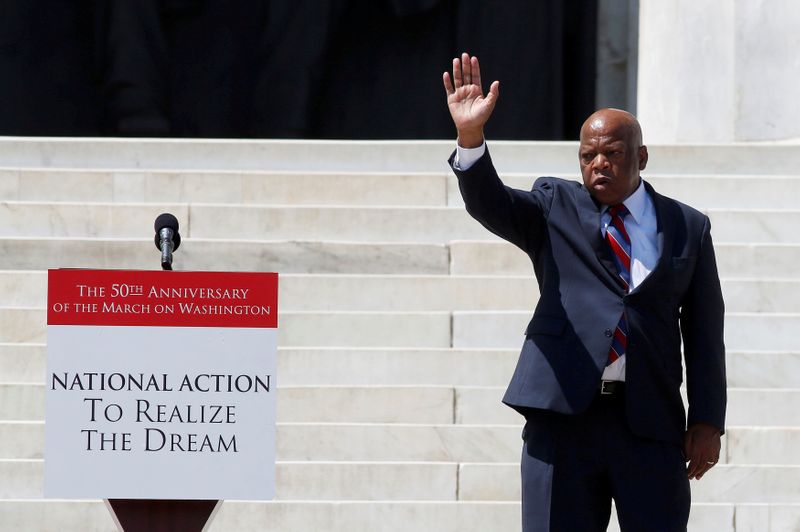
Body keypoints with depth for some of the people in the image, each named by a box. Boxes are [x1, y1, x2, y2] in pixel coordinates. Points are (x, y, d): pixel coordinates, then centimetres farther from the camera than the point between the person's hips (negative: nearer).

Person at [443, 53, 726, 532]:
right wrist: (471, 137, -27)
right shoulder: (554, 208, 10)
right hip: (564, 414, 0)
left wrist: (707, 421, 2)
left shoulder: (688, 228, 11)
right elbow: (490, 204, -8)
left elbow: (705, 332, 9)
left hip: (651, 422, 1)